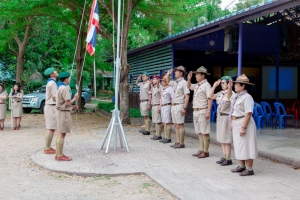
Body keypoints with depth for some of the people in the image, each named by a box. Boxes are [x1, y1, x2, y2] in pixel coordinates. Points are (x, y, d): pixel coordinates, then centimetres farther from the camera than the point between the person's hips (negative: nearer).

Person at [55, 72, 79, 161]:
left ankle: (58, 154, 17)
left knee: (60, 134, 12)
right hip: (64, 113, -10)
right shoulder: (65, 88, -17)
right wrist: (75, 98, -4)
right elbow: (68, 103, -20)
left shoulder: (60, 87, 14)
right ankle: (60, 156, -2)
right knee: (62, 134, -6)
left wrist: (72, 107, 13)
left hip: (60, 111, 10)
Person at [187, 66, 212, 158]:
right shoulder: (197, 85, 14)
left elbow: (210, 99, -18)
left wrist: (208, 112, -24)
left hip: (203, 111, -9)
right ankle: (202, 150, 19)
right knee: (199, 132, 12)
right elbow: (189, 86, 31)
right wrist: (189, 78, 13)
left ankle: (206, 151, 2)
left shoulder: (206, 85, -11)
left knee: (205, 132, -3)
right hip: (196, 111, 9)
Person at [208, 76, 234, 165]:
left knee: (226, 140, -3)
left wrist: (229, 88, -48)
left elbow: (228, 98, -34)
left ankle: (228, 159, 5)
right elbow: (210, 96, 14)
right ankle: (224, 157, 22)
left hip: (226, 117, -8)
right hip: (220, 117, 8)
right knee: (222, 139, 13)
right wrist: (214, 86, 8)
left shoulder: (231, 93, -13)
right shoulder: (221, 93, 9)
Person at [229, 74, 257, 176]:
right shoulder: (236, 96, 12)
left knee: (246, 147, -3)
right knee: (238, 146, 15)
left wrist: (243, 127, -25)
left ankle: (249, 169, 5)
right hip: (236, 124, 9)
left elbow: (248, 114, -22)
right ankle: (242, 166, 27)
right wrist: (232, 123, 16)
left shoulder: (247, 97, -17)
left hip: (244, 123, -9)